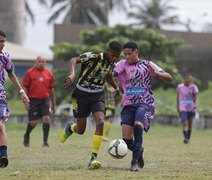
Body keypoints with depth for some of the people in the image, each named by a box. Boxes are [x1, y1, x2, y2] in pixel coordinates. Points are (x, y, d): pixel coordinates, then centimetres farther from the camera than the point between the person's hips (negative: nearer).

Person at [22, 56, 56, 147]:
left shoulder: (49, 73, 7)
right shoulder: (30, 72, -3)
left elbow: (51, 89, 15)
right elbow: (24, 87, -1)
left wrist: (53, 104, 16)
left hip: (45, 100, 3)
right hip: (33, 100, -3)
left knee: (46, 118, -12)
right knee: (33, 122, -3)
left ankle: (45, 141, -6)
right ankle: (26, 136, 26)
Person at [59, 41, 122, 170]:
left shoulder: (112, 64, 1)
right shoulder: (95, 56, -20)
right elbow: (74, 60, -31)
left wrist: (117, 89, 30)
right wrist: (73, 74, -47)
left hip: (97, 96, 4)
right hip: (82, 95, -4)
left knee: (100, 122, -22)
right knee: (81, 130, 2)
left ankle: (93, 159, -18)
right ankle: (70, 128, 44)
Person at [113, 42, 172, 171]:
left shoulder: (147, 65, 6)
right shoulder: (123, 64, 9)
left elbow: (169, 77, 2)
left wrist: (155, 73, -16)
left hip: (145, 103, -3)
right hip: (128, 104, 3)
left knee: (138, 125, -31)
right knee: (126, 140, -6)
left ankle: (135, 162, -22)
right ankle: (139, 151, 30)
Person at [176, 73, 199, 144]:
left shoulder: (193, 87, -1)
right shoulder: (179, 87, 3)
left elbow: (196, 97, -9)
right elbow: (178, 97, 15)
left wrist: (196, 104, -28)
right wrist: (177, 107, 17)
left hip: (191, 109, 1)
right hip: (182, 109, -1)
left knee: (190, 124, 11)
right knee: (184, 123, -18)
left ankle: (188, 138, 26)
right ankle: (185, 138, -27)